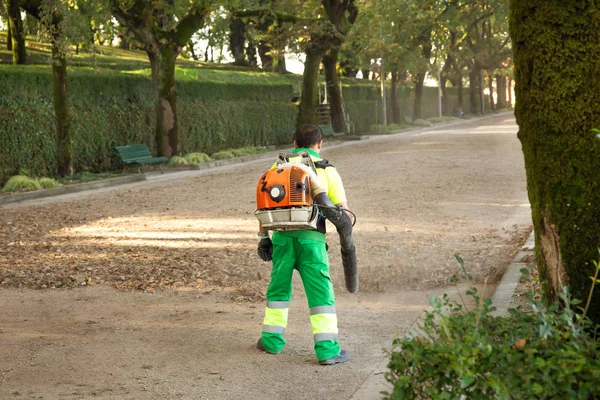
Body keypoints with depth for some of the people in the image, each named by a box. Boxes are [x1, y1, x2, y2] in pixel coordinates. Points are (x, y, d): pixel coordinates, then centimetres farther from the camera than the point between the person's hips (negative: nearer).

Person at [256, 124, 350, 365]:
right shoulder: (327, 170, 5)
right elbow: (342, 210, 2)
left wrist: (263, 237, 14)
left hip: (282, 236, 3)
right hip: (311, 238, -2)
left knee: (278, 288, 18)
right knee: (320, 293, 1)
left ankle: (272, 340, 25)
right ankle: (327, 349, -3)